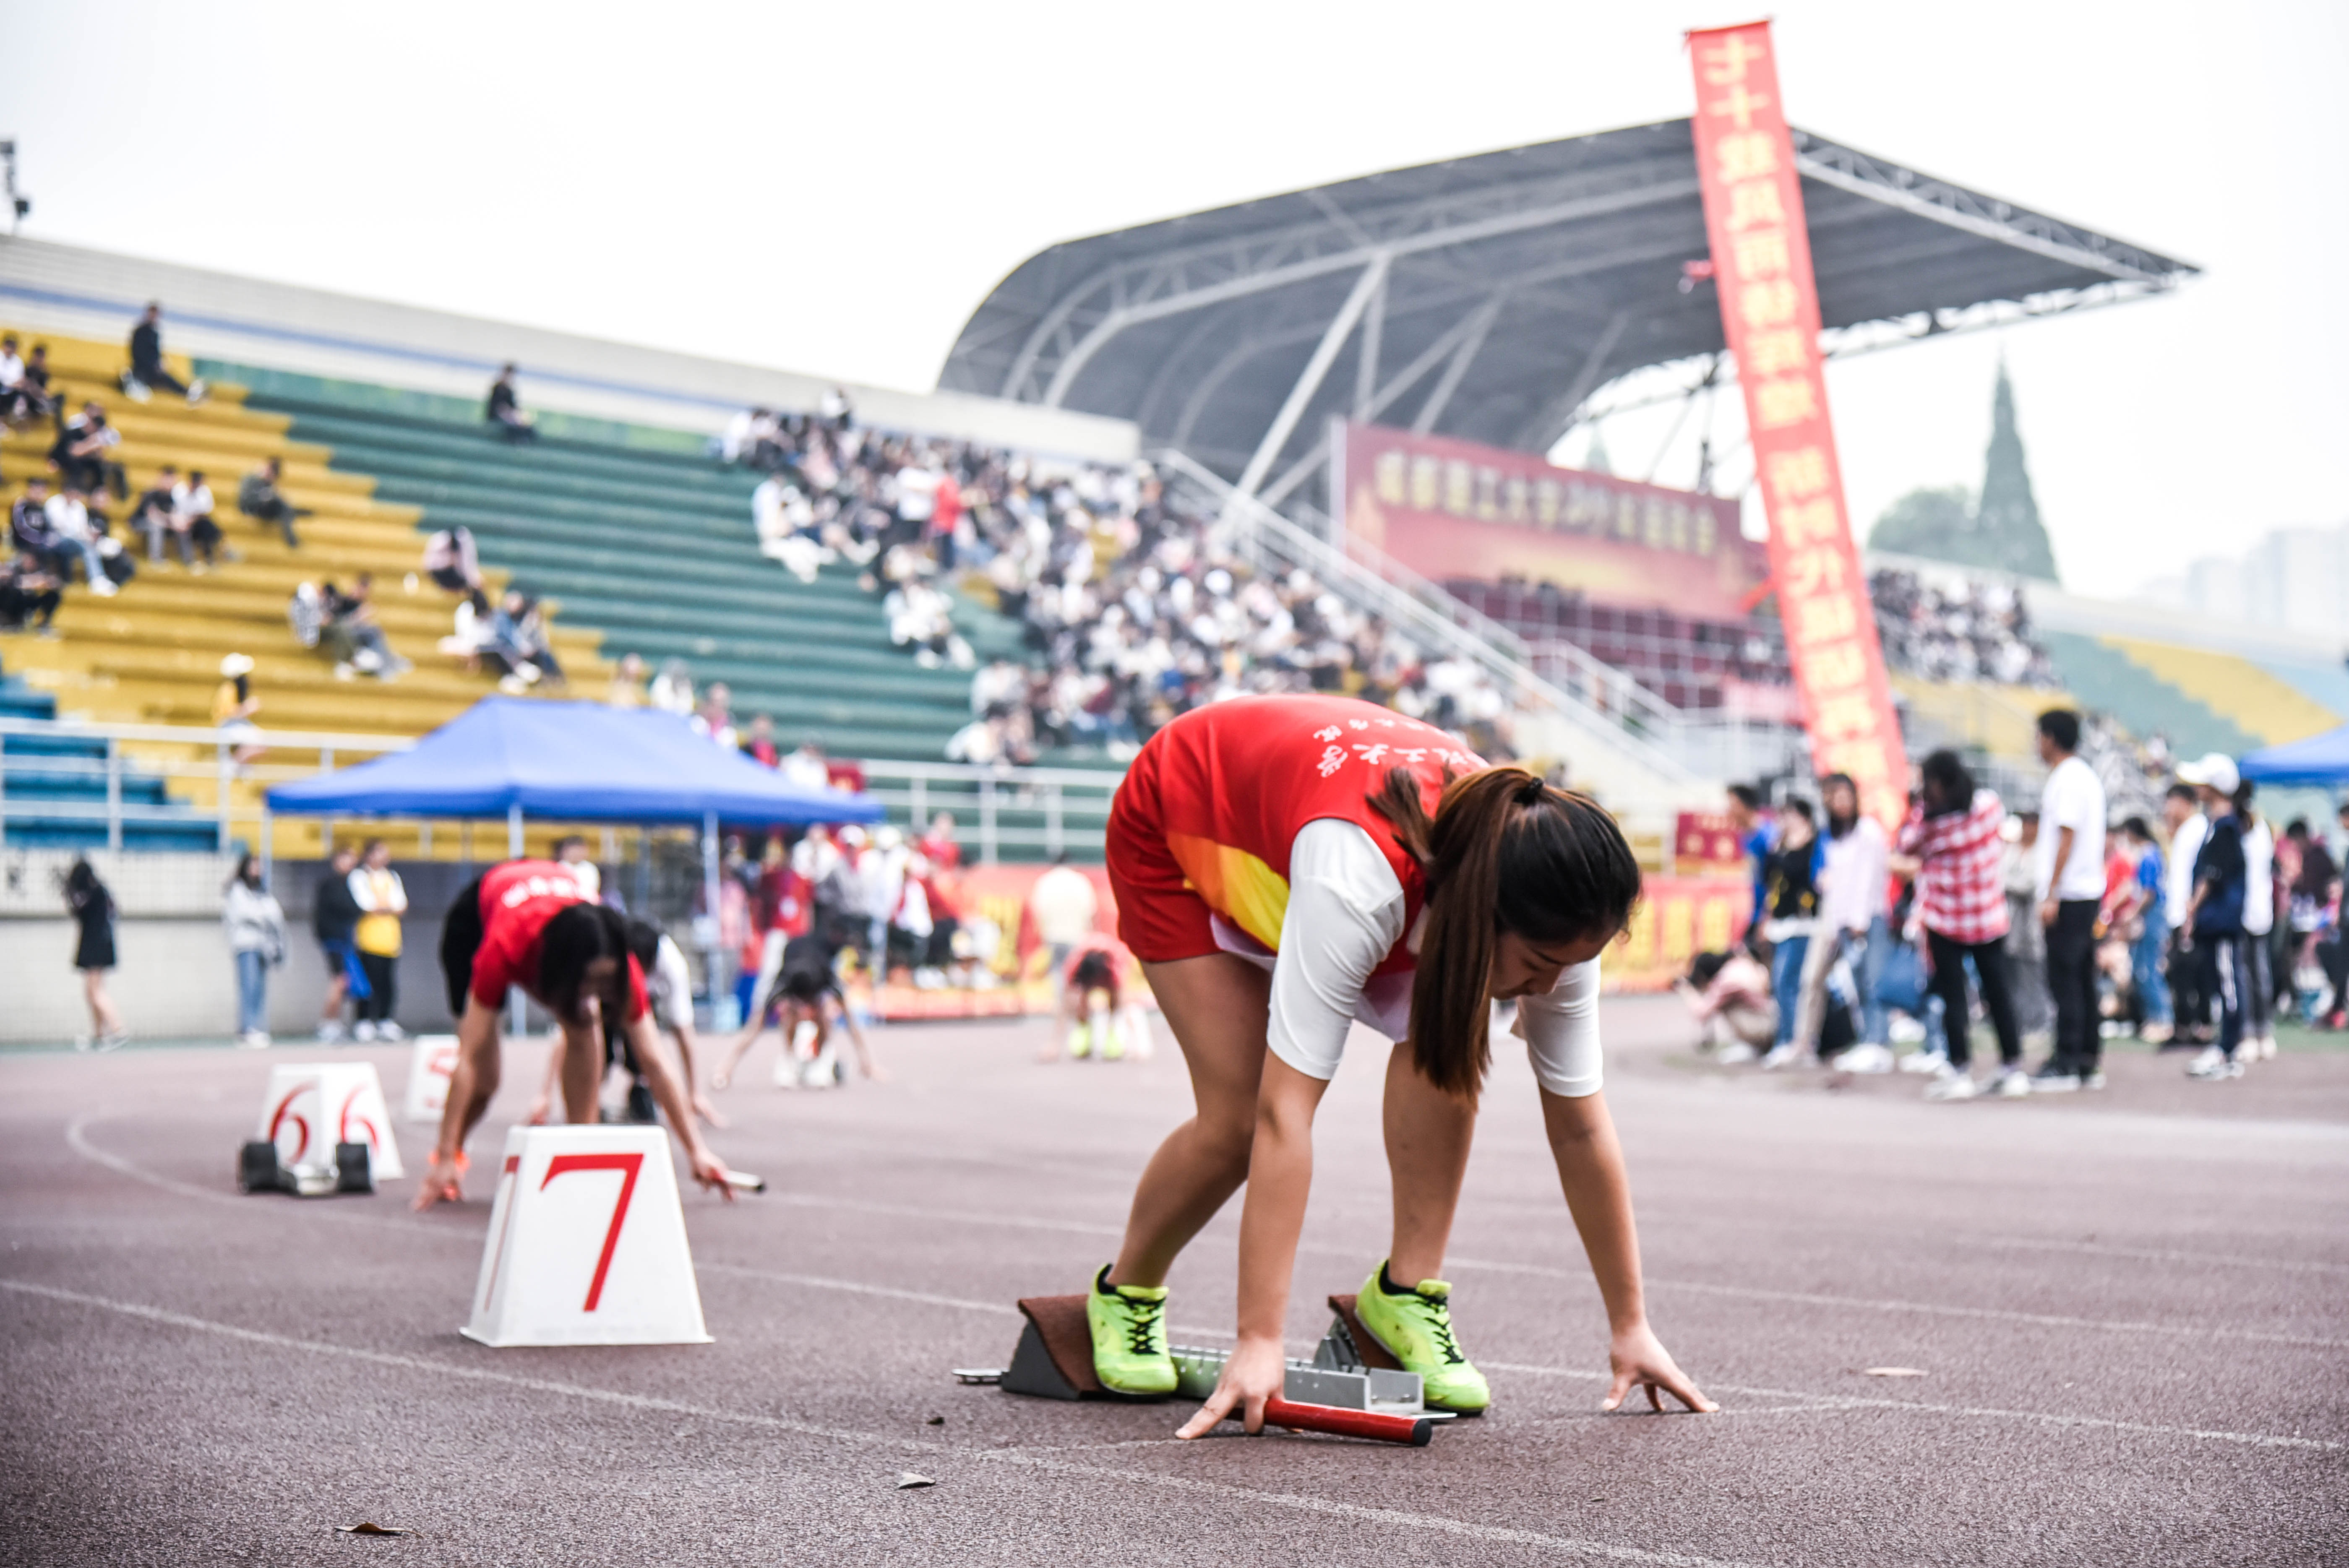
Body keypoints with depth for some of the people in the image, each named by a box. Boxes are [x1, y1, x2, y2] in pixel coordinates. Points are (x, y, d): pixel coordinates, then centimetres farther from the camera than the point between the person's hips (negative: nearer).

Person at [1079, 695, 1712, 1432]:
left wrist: (1631, 1325, -13)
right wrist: (1260, 1342, -48)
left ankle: (1406, 1291, -7)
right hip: (1175, 828, -5)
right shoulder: (1361, 885, -46)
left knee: (1442, 1040, -21)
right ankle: (1124, 1295, 12)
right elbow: (1283, 1117, -46)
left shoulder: (1550, 917, -27)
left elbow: (1580, 1127, -17)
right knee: (1238, 1119, -16)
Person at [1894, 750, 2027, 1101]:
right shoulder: (1989, 802, -5)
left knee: (1953, 996, 1)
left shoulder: (1930, 818, -18)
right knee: (1998, 993, 10)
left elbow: (1906, 849, -2)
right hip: (1990, 919, 4)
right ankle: (2013, 1068, 15)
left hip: (1945, 920, -4)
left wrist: (1920, 804, -5)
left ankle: (1959, 1071, -2)